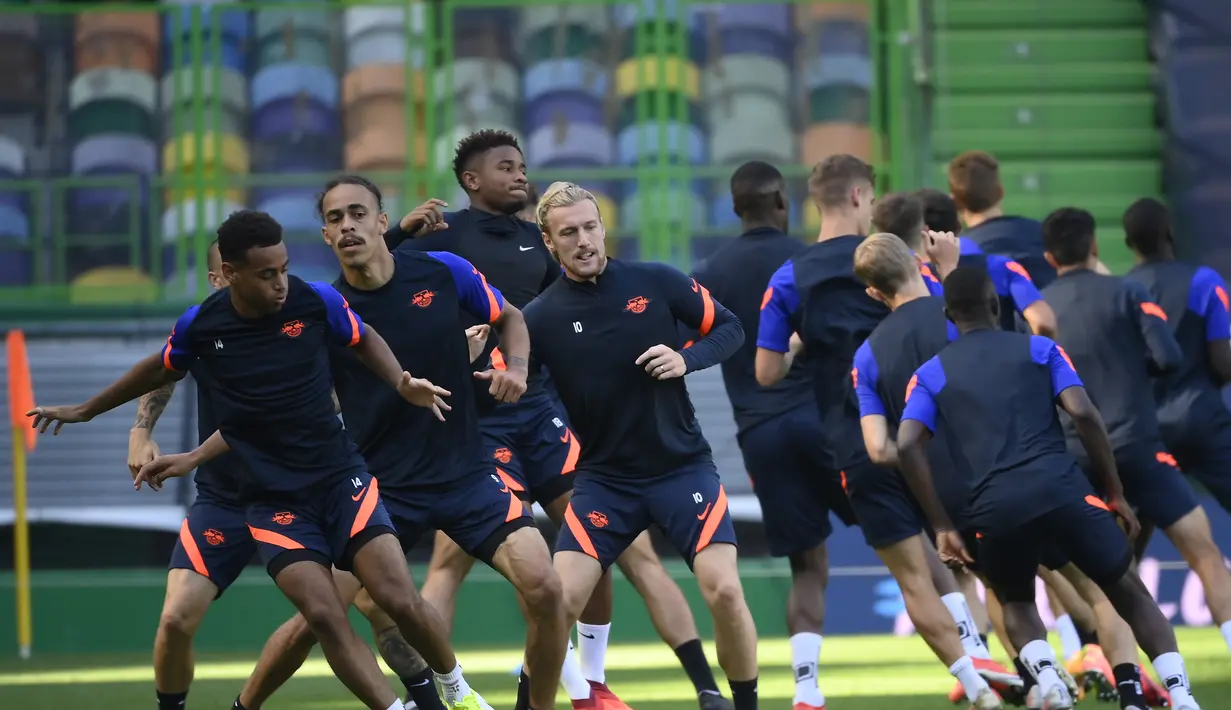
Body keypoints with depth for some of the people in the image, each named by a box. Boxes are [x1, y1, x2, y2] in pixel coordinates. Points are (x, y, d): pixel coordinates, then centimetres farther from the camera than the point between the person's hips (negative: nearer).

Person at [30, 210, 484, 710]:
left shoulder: (316, 301, -7)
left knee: (400, 600, -13)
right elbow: (160, 371, 17)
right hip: (272, 497, 0)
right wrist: (85, 411, 29)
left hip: (340, 475, 0)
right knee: (325, 616, -20)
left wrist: (403, 383, -5)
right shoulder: (199, 326, -5)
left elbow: (365, 341, 14)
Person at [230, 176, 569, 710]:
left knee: (543, 587, -16)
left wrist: (516, 367, -5)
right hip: (380, 489, -1)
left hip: (466, 475, 1)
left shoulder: (445, 273, -3)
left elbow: (509, 318, 15)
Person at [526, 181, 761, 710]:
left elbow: (730, 328, 4)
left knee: (724, 591, -14)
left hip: (682, 468, 0)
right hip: (604, 481, 0)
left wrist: (686, 359, -14)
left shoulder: (656, 283, -5)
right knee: (559, 601, -11)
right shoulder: (540, 318, -5)